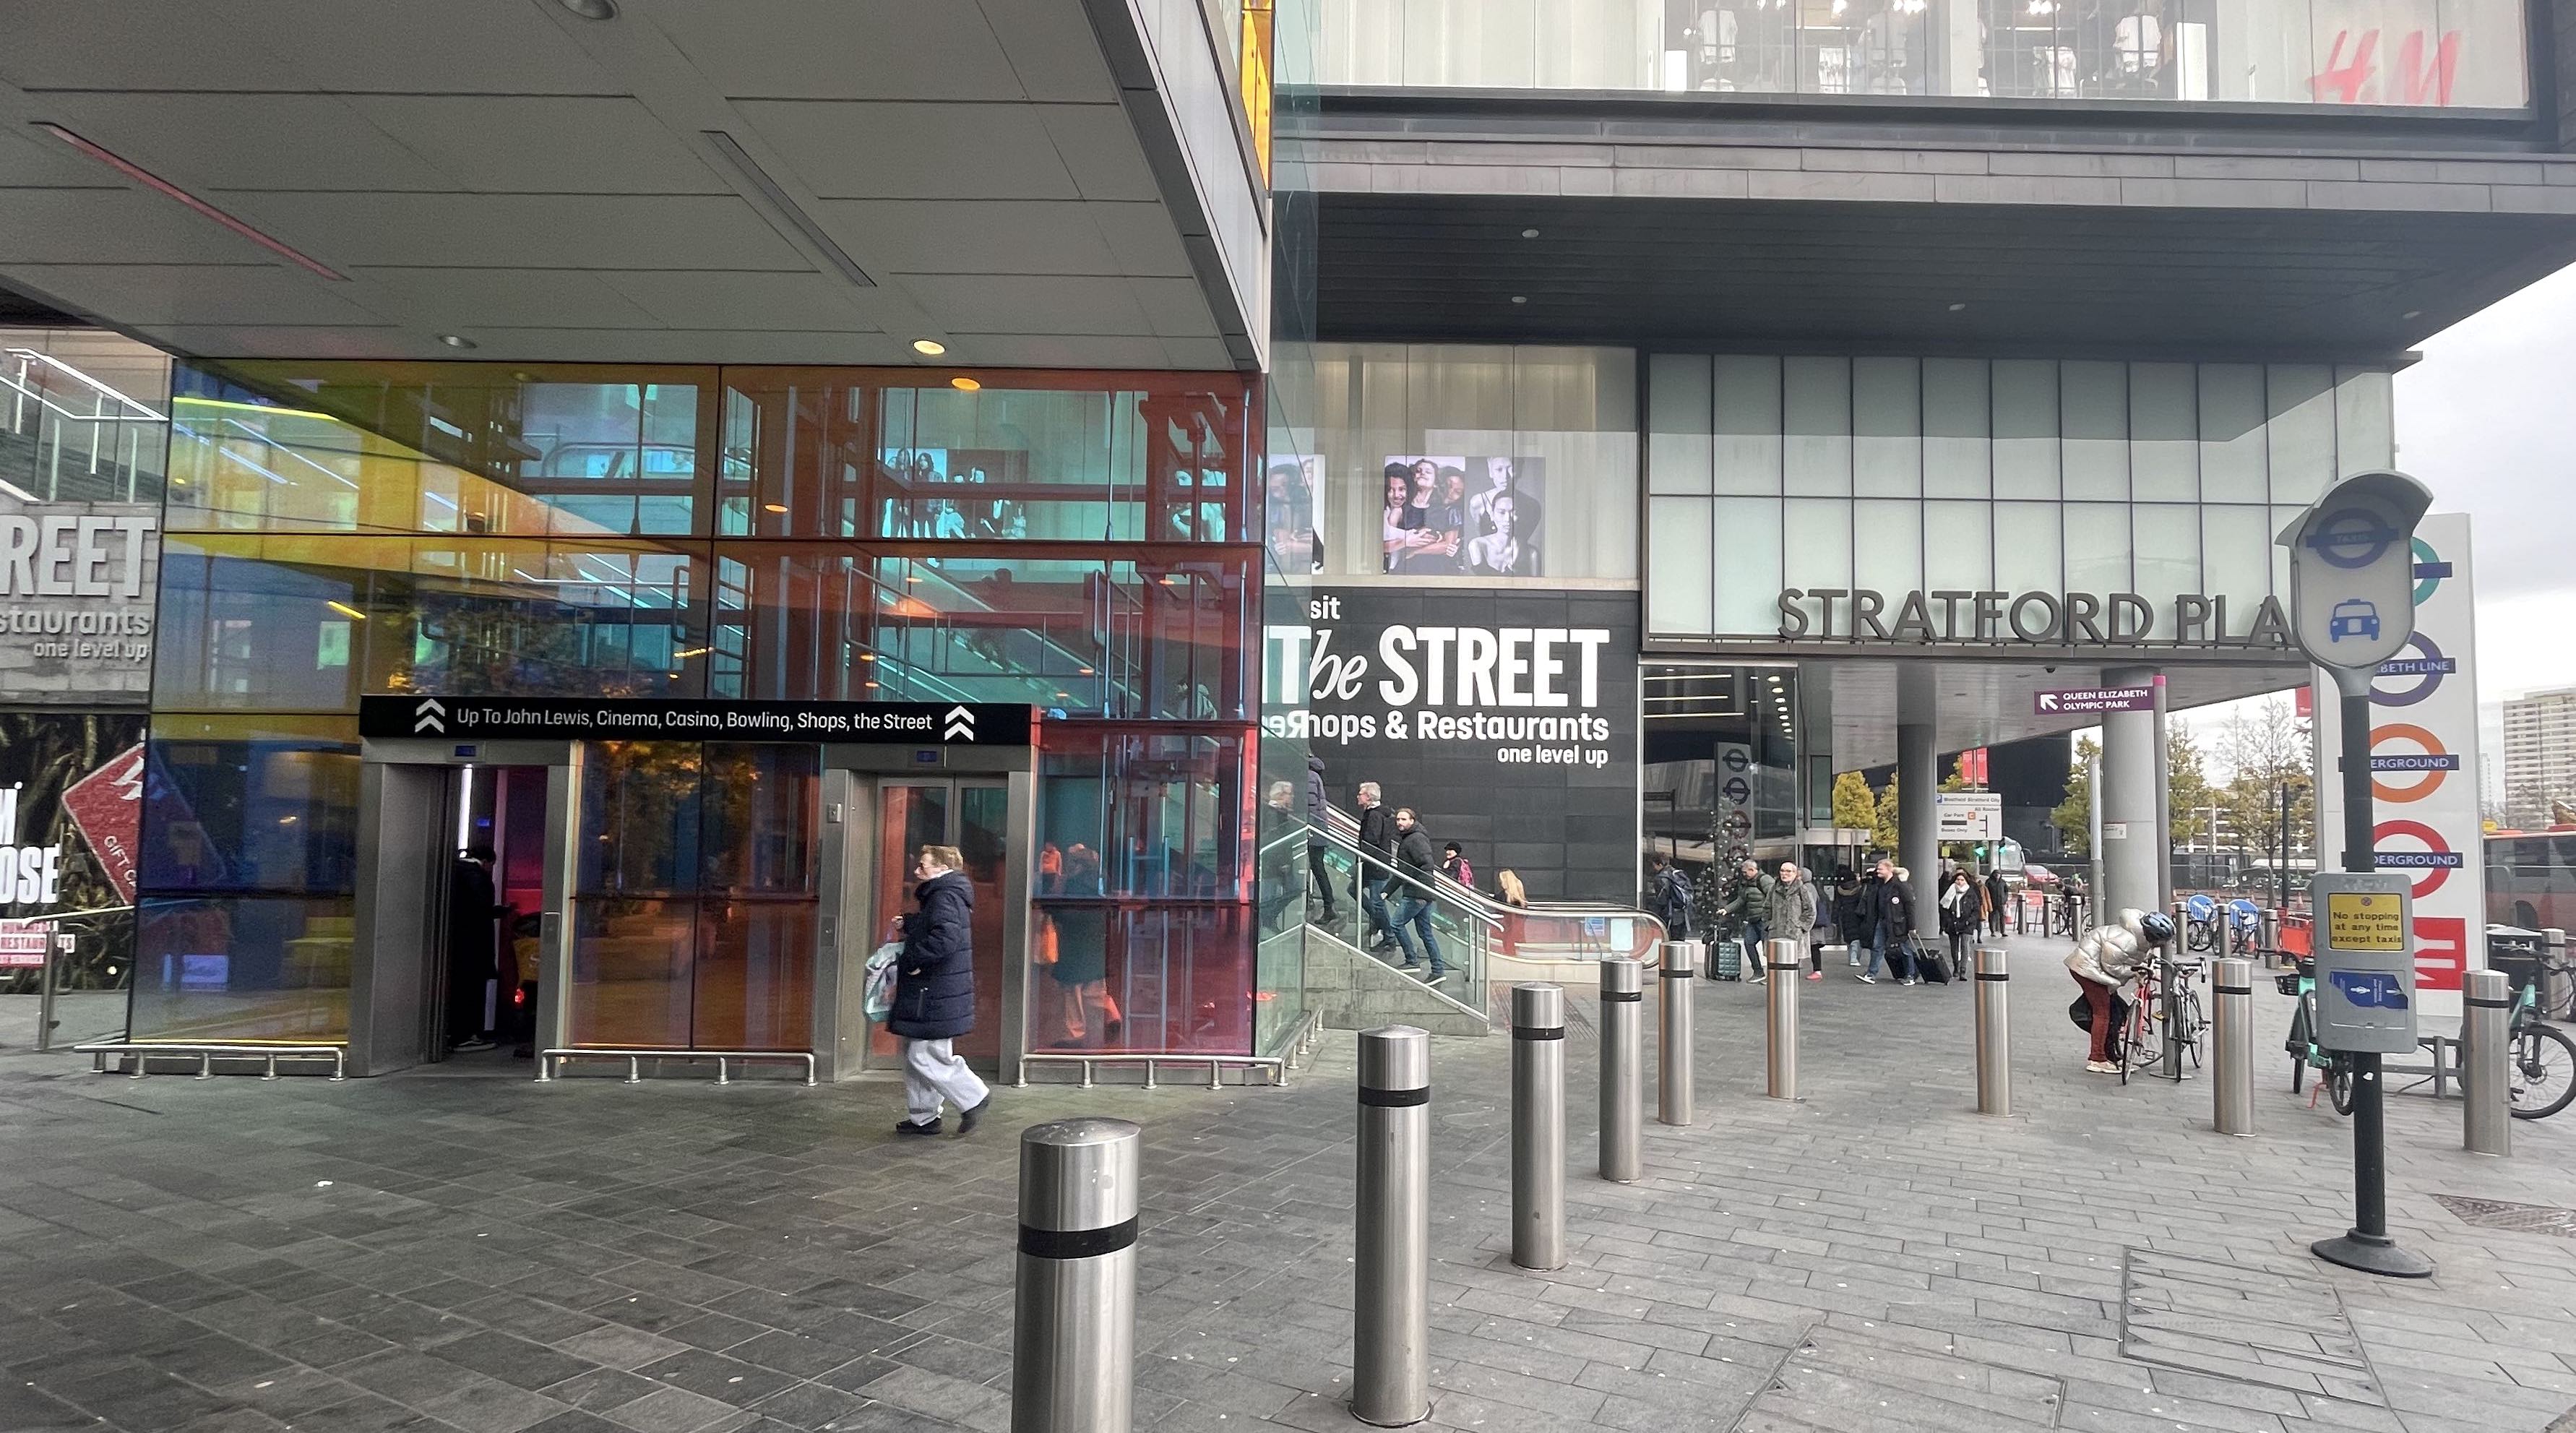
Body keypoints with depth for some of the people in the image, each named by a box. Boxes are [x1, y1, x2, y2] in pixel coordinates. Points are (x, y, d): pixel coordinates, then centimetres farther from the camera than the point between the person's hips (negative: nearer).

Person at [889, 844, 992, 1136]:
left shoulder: (945, 898, -18)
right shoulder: (941, 896, 17)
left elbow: (946, 938, -32)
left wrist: (911, 961, -22)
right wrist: (907, 927, 13)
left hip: (935, 999, -11)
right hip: (929, 995, 11)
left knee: (924, 1057, -7)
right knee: (914, 1055, 15)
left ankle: (974, 1098, 5)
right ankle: (922, 1117, 24)